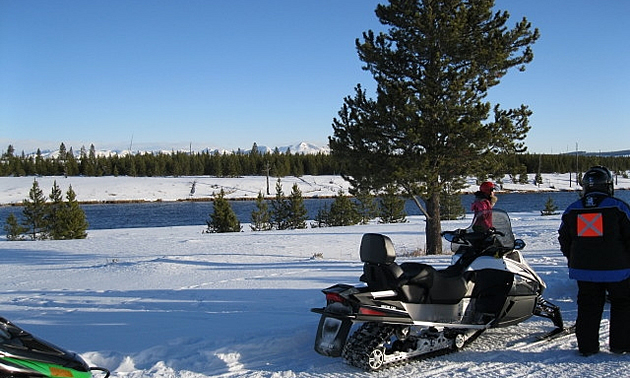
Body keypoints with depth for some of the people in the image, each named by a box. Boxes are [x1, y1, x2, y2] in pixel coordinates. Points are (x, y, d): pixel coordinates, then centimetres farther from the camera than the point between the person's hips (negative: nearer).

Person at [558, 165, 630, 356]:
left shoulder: (572, 210, 4)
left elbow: (564, 240, 10)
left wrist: (574, 261, 21)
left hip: (583, 270, 3)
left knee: (588, 307, 11)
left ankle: (587, 346, 13)